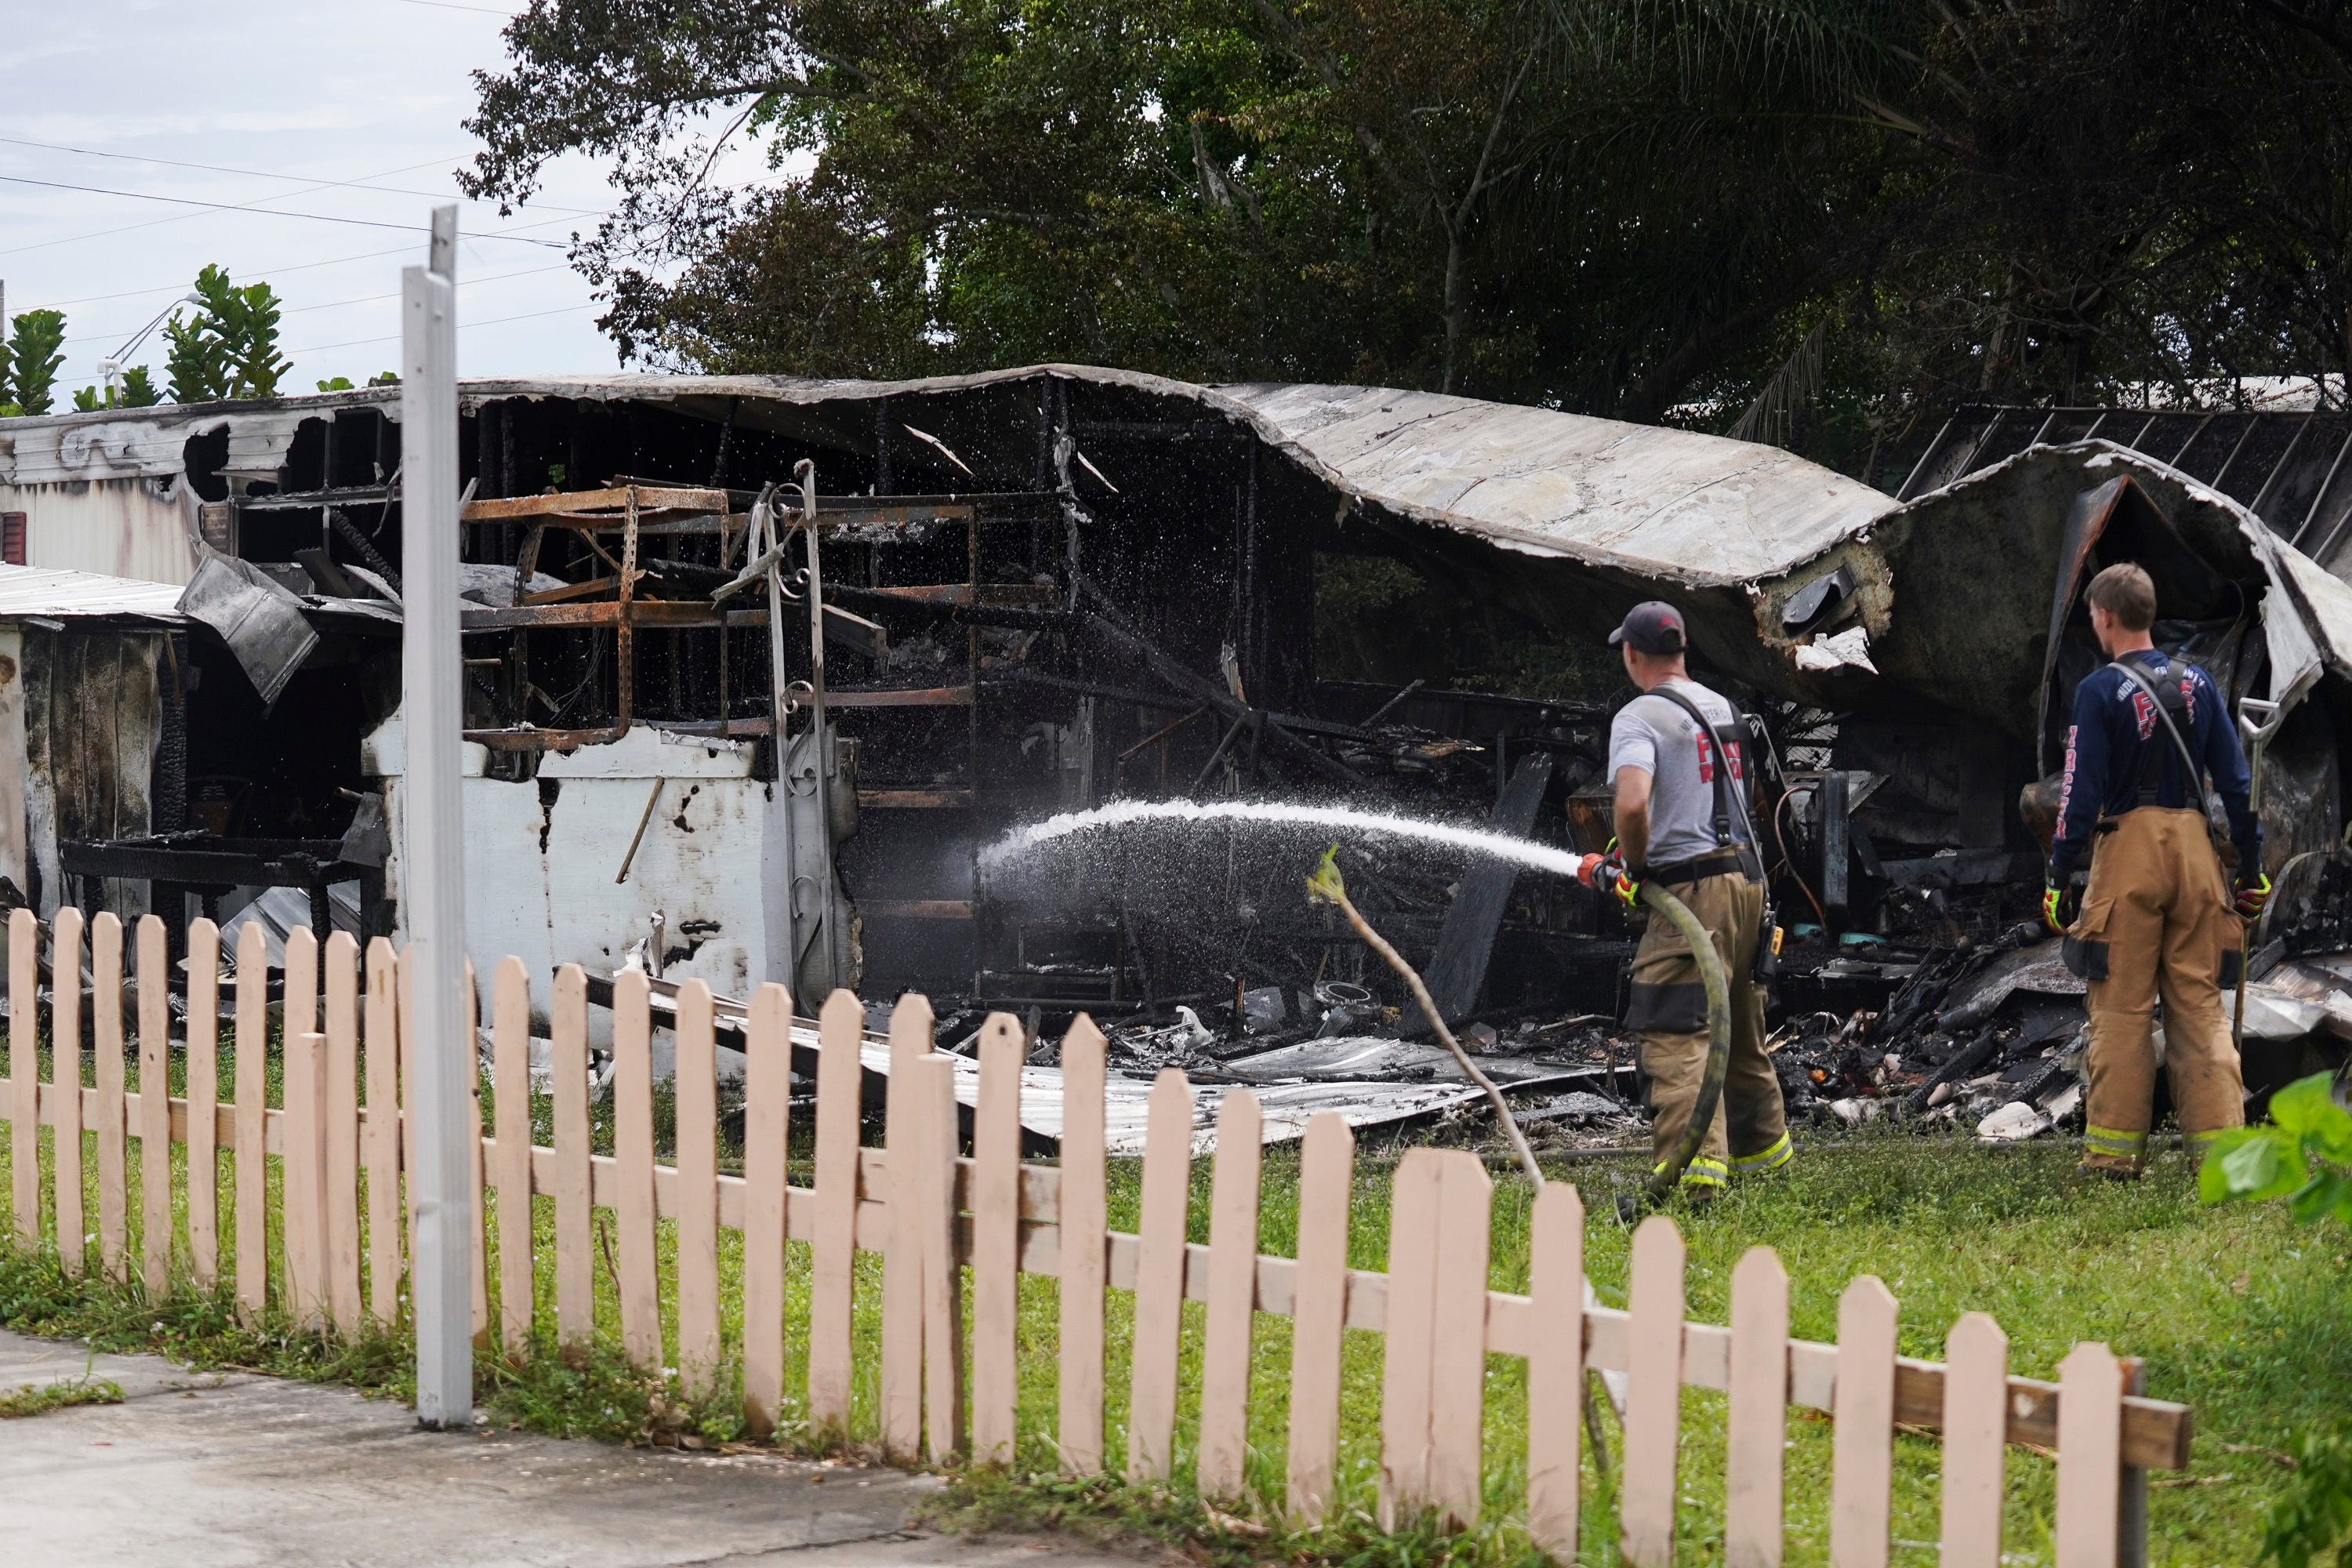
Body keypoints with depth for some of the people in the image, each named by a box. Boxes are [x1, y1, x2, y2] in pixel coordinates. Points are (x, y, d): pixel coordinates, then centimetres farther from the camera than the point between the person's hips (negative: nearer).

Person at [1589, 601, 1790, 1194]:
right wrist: (1633, 855, 27)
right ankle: (1761, 1142, 34)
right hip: (1748, 876, 9)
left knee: (1676, 1033, -11)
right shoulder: (1720, 707, 16)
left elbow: (1632, 803, -27)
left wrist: (1633, 865, -9)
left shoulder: (1638, 718, -11)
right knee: (1738, 1024, 22)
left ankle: (1696, 1162, -23)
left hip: (1691, 886, -9)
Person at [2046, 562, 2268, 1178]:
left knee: (2121, 1009, 0)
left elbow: (2081, 794, -9)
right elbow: (2236, 782, 9)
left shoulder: (2100, 690, -6)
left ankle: (2115, 1150, 1)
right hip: (2195, 850, 4)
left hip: (2127, 849, -4)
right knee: (2201, 1005, 6)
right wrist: (2251, 869, 14)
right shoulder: (2198, 683, 9)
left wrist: (2059, 879, -4)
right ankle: (2221, 1145, 2)